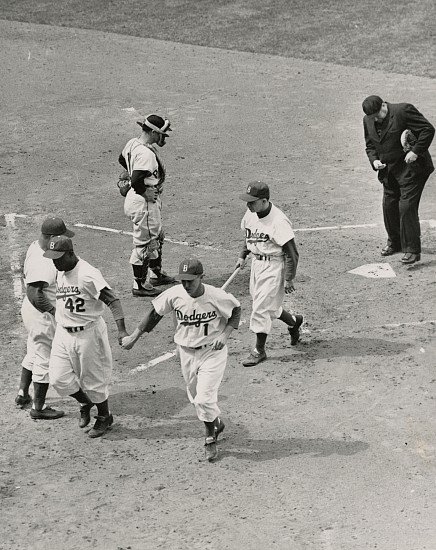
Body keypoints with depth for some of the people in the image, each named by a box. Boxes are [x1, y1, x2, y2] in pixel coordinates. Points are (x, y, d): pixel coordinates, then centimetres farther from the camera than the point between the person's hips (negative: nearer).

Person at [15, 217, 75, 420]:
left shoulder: (34, 247, 0)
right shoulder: (44, 264, -31)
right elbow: (35, 296, -34)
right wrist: (52, 309, -19)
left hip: (29, 309, 10)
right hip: (42, 314, -10)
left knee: (33, 353, 27)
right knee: (45, 360, 4)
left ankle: (23, 394, 41)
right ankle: (38, 408, 16)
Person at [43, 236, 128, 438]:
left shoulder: (87, 275, -22)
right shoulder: (60, 273, 3)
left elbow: (112, 300, -25)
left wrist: (122, 330, -33)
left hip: (88, 333, -7)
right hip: (63, 333, 7)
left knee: (93, 379, 6)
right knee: (59, 379, 3)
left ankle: (104, 417, 30)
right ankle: (85, 402, 31)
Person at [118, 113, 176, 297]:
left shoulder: (132, 143, 2)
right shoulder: (146, 154, -28)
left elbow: (122, 159, 22)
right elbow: (136, 181, -35)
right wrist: (146, 193, -17)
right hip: (143, 203, -11)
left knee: (156, 237, 25)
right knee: (144, 243, 1)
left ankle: (157, 273, 41)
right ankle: (139, 285, 13)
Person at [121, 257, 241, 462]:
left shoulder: (217, 296, -22)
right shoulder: (174, 294, -16)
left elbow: (236, 309, -4)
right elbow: (155, 313, -1)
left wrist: (225, 334, -17)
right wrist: (134, 336, -1)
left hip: (212, 352, -4)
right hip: (186, 352, 4)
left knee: (204, 398, -11)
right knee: (195, 397, 16)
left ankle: (211, 438, 13)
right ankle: (215, 422, 43)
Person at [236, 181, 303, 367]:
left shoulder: (278, 221, -25)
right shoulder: (250, 214, -2)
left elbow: (291, 252, -20)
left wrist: (289, 279, -19)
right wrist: (242, 256, 12)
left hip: (274, 265, -8)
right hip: (256, 262, 8)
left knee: (262, 306, -5)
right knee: (268, 306, 17)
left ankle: (259, 350, 8)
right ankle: (293, 321, 42)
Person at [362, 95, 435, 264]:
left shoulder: (403, 111, -16)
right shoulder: (368, 120, 4)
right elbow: (370, 145, 16)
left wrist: (415, 151, -21)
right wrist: (374, 160, -3)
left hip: (411, 168, -7)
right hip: (389, 171, 7)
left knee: (407, 206, -12)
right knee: (389, 206, 11)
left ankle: (412, 250, -7)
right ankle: (394, 242, 32)